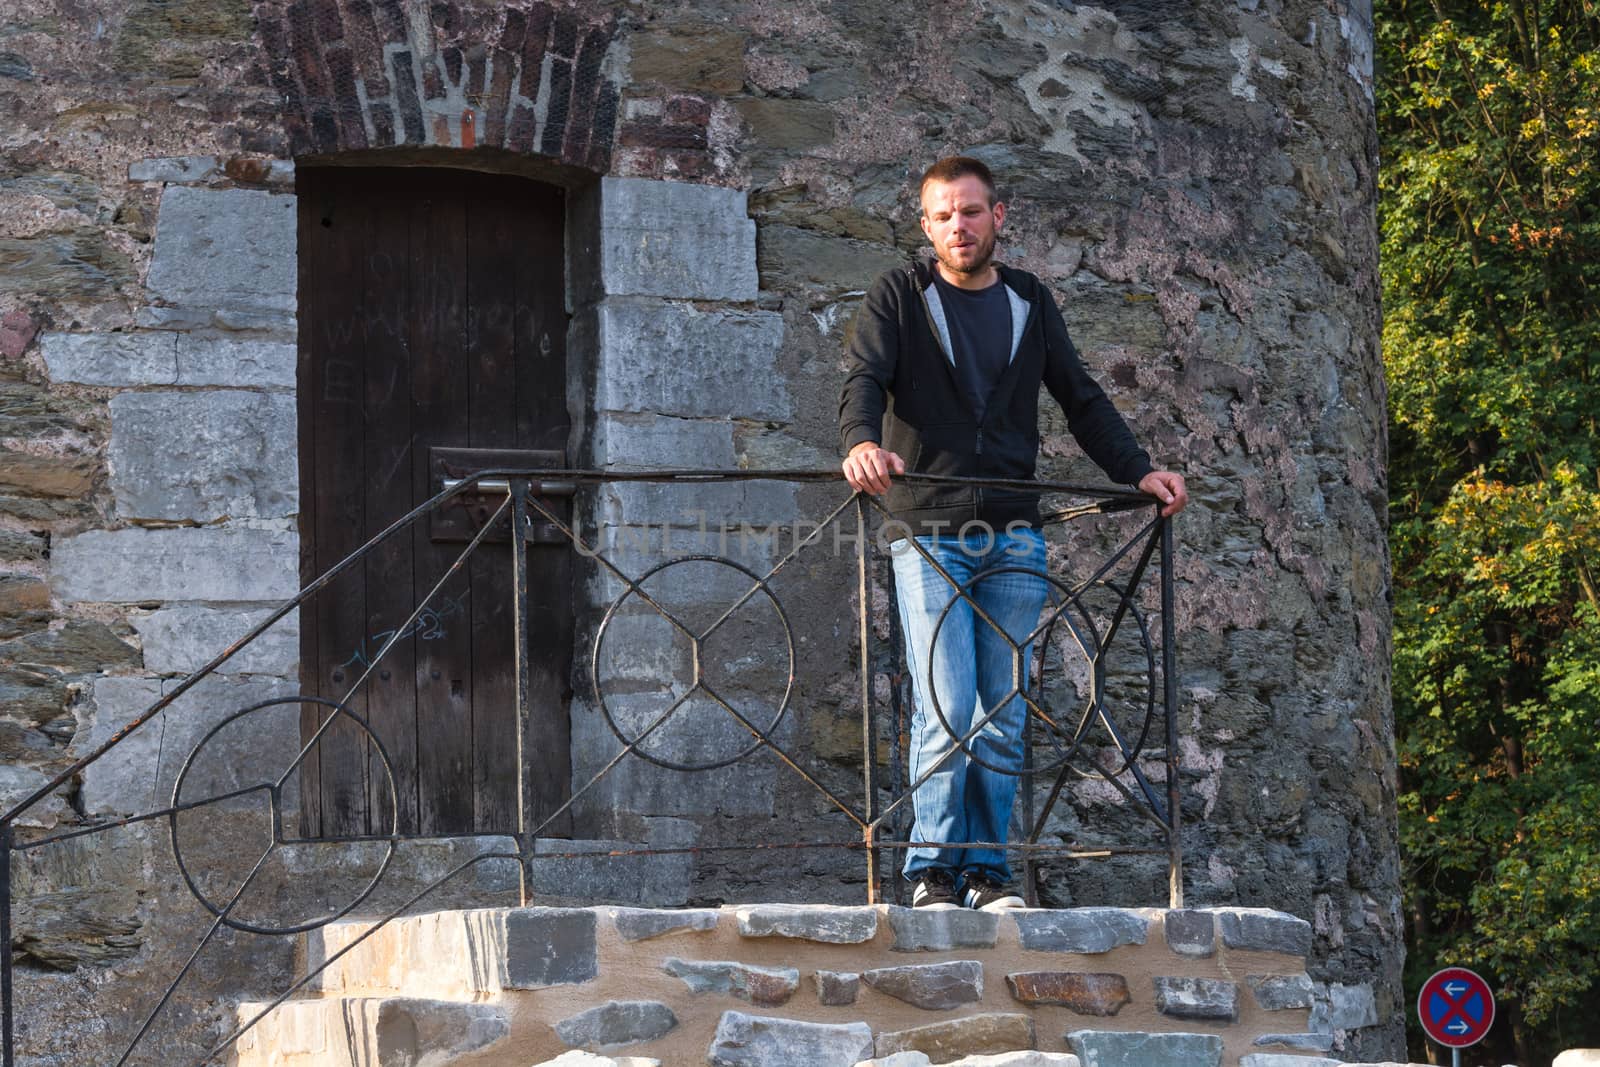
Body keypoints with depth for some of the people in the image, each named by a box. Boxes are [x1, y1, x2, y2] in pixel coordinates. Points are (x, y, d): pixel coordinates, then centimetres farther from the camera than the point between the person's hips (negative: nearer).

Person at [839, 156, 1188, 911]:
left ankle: (987, 869, 9)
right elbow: (864, 381, -12)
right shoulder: (898, 298, 2)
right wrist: (862, 443, -34)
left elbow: (1081, 399, 16)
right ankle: (934, 871, -5)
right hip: (929, 536, -3)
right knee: (946, 708, -12)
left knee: (1004, 714, 2)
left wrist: (1137, 470, 2)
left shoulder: (1030, 303, 13)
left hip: (1012, 538, 4)